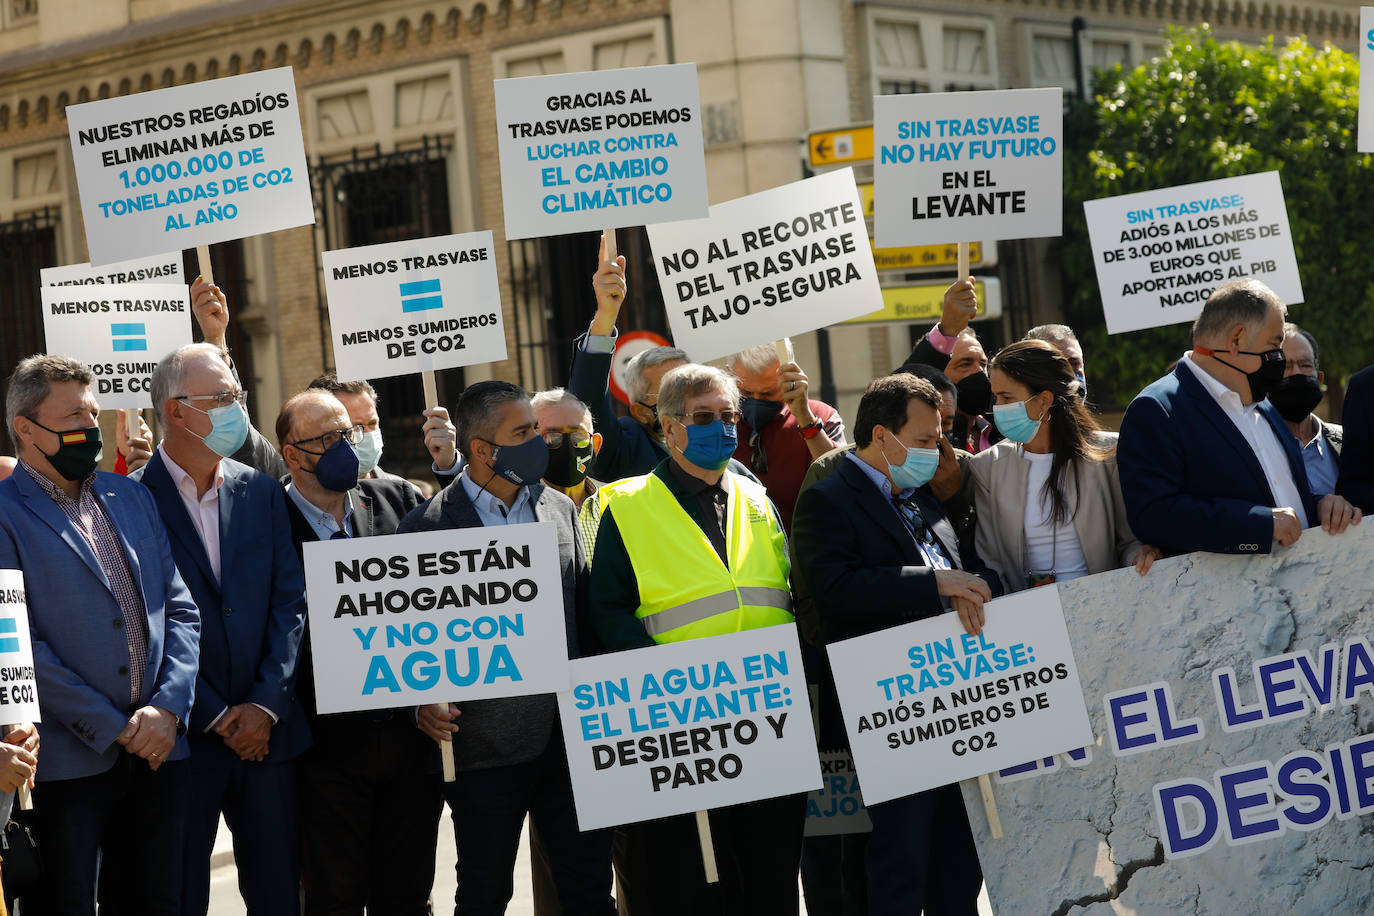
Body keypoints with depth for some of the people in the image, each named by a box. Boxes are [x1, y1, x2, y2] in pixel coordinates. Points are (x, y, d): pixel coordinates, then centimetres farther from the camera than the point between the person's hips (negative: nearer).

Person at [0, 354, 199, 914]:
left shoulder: (131, 497, 14)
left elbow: (180, 610, 12)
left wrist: (168, 708, -4)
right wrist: (111, 728, -12)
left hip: (157, 749, 5)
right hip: (66, 760, -5)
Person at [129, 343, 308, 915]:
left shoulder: (262, 493, 10)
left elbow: (291, 602, 5)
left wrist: (266, 704, -7)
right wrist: (215, 717, -10)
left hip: (266, 729, 4)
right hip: (181, 737, -4)